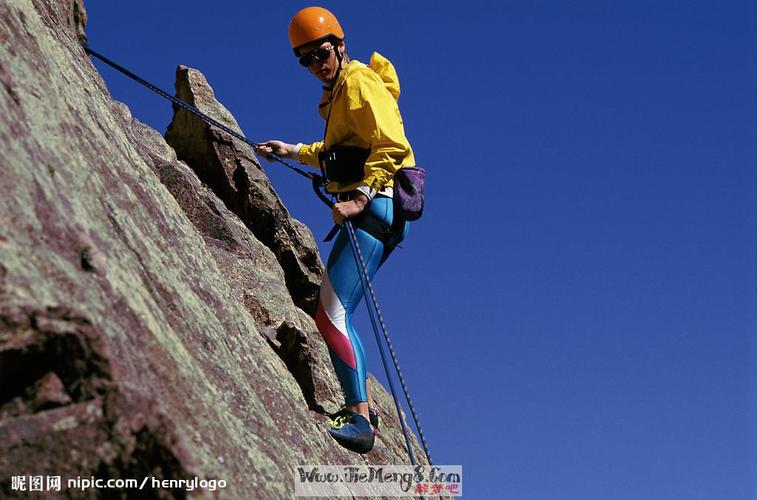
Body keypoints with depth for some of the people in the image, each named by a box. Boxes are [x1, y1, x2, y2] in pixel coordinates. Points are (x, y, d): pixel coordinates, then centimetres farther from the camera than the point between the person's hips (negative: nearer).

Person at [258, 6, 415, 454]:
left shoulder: (359, 82, -7)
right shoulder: (340, 91, 24)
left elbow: (392, 145, -20)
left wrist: (360, 196, -28)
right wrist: (296, 152, 38)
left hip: (375, 208, -11)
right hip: (372, 211, 11)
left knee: (330, 313, -18)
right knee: (337, 315, 13)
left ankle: (360, 420, -20)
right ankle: (364, 407, 20)